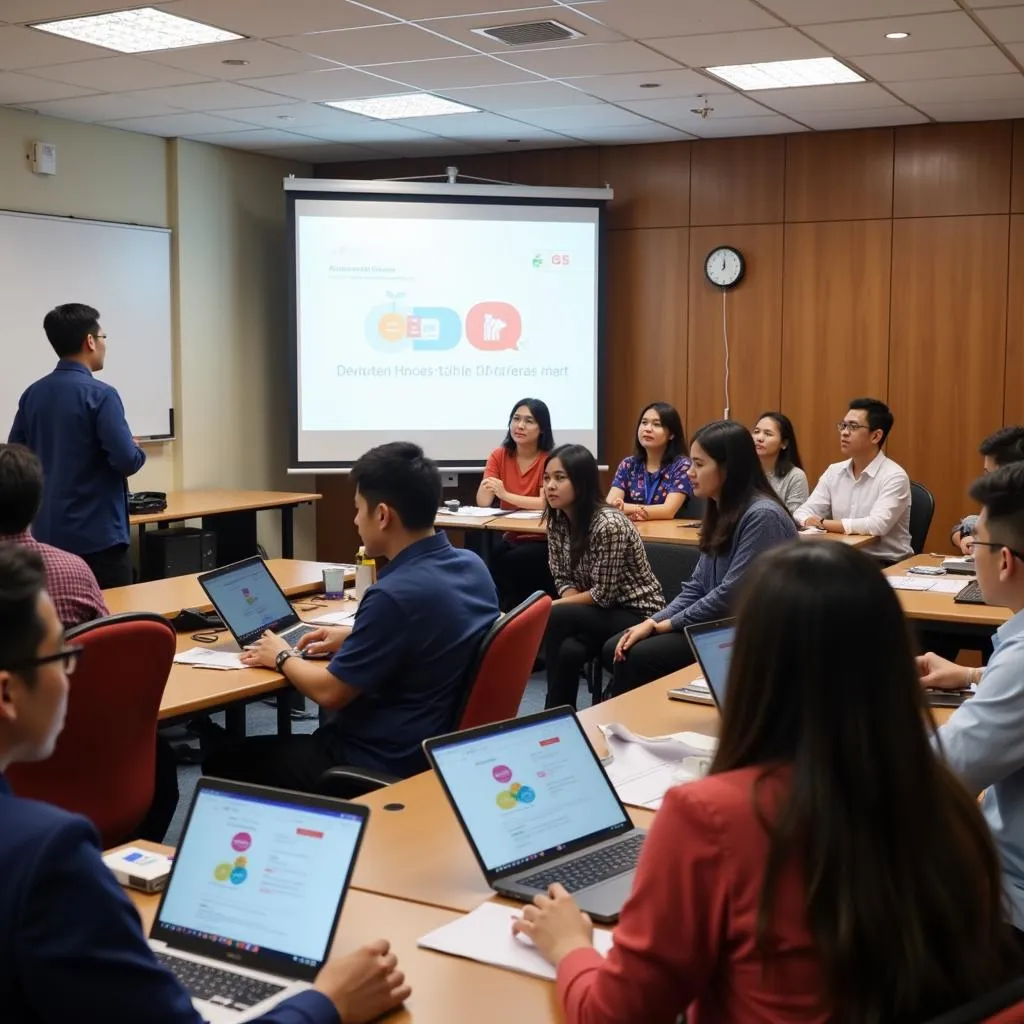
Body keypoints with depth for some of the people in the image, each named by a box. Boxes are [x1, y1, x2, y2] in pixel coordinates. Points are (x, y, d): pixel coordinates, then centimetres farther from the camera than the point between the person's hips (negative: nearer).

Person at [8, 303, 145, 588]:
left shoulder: (32, 394, 6)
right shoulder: (100, 394, -15)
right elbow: (127, 461, -20)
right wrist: (137, 450, 2)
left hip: (47, 533, 7)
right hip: (97, 535, -7)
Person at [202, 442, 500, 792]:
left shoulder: (396, 594, -29)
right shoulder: (472, 565, -2)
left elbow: (330, 692, -19)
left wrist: (282, 657, 0)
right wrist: (355, 637, 15)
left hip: (383, 764, -9)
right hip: (436, 747, 9)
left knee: (223, 763, 8)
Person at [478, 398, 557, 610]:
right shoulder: (499, 455, 2)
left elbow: (546, 503, -18)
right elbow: (483, 503, -5)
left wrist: (505, 495, -28)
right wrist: (485, 488, -30)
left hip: (544, 540, -3)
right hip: (511, 538, 3)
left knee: (510, 561, -30)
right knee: (492, 555, -28)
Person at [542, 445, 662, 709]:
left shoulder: (609, 524, -25)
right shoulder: (557, 520, -1)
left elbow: (603, 595, -21)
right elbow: (563, 578, 4)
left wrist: (552, 606, -15)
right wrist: (563, 605, -18)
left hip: (637, 615, -5)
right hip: (599, 611, 6)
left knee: (552, 620, -27)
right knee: (568, 650, -30)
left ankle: (554, 713, -13)